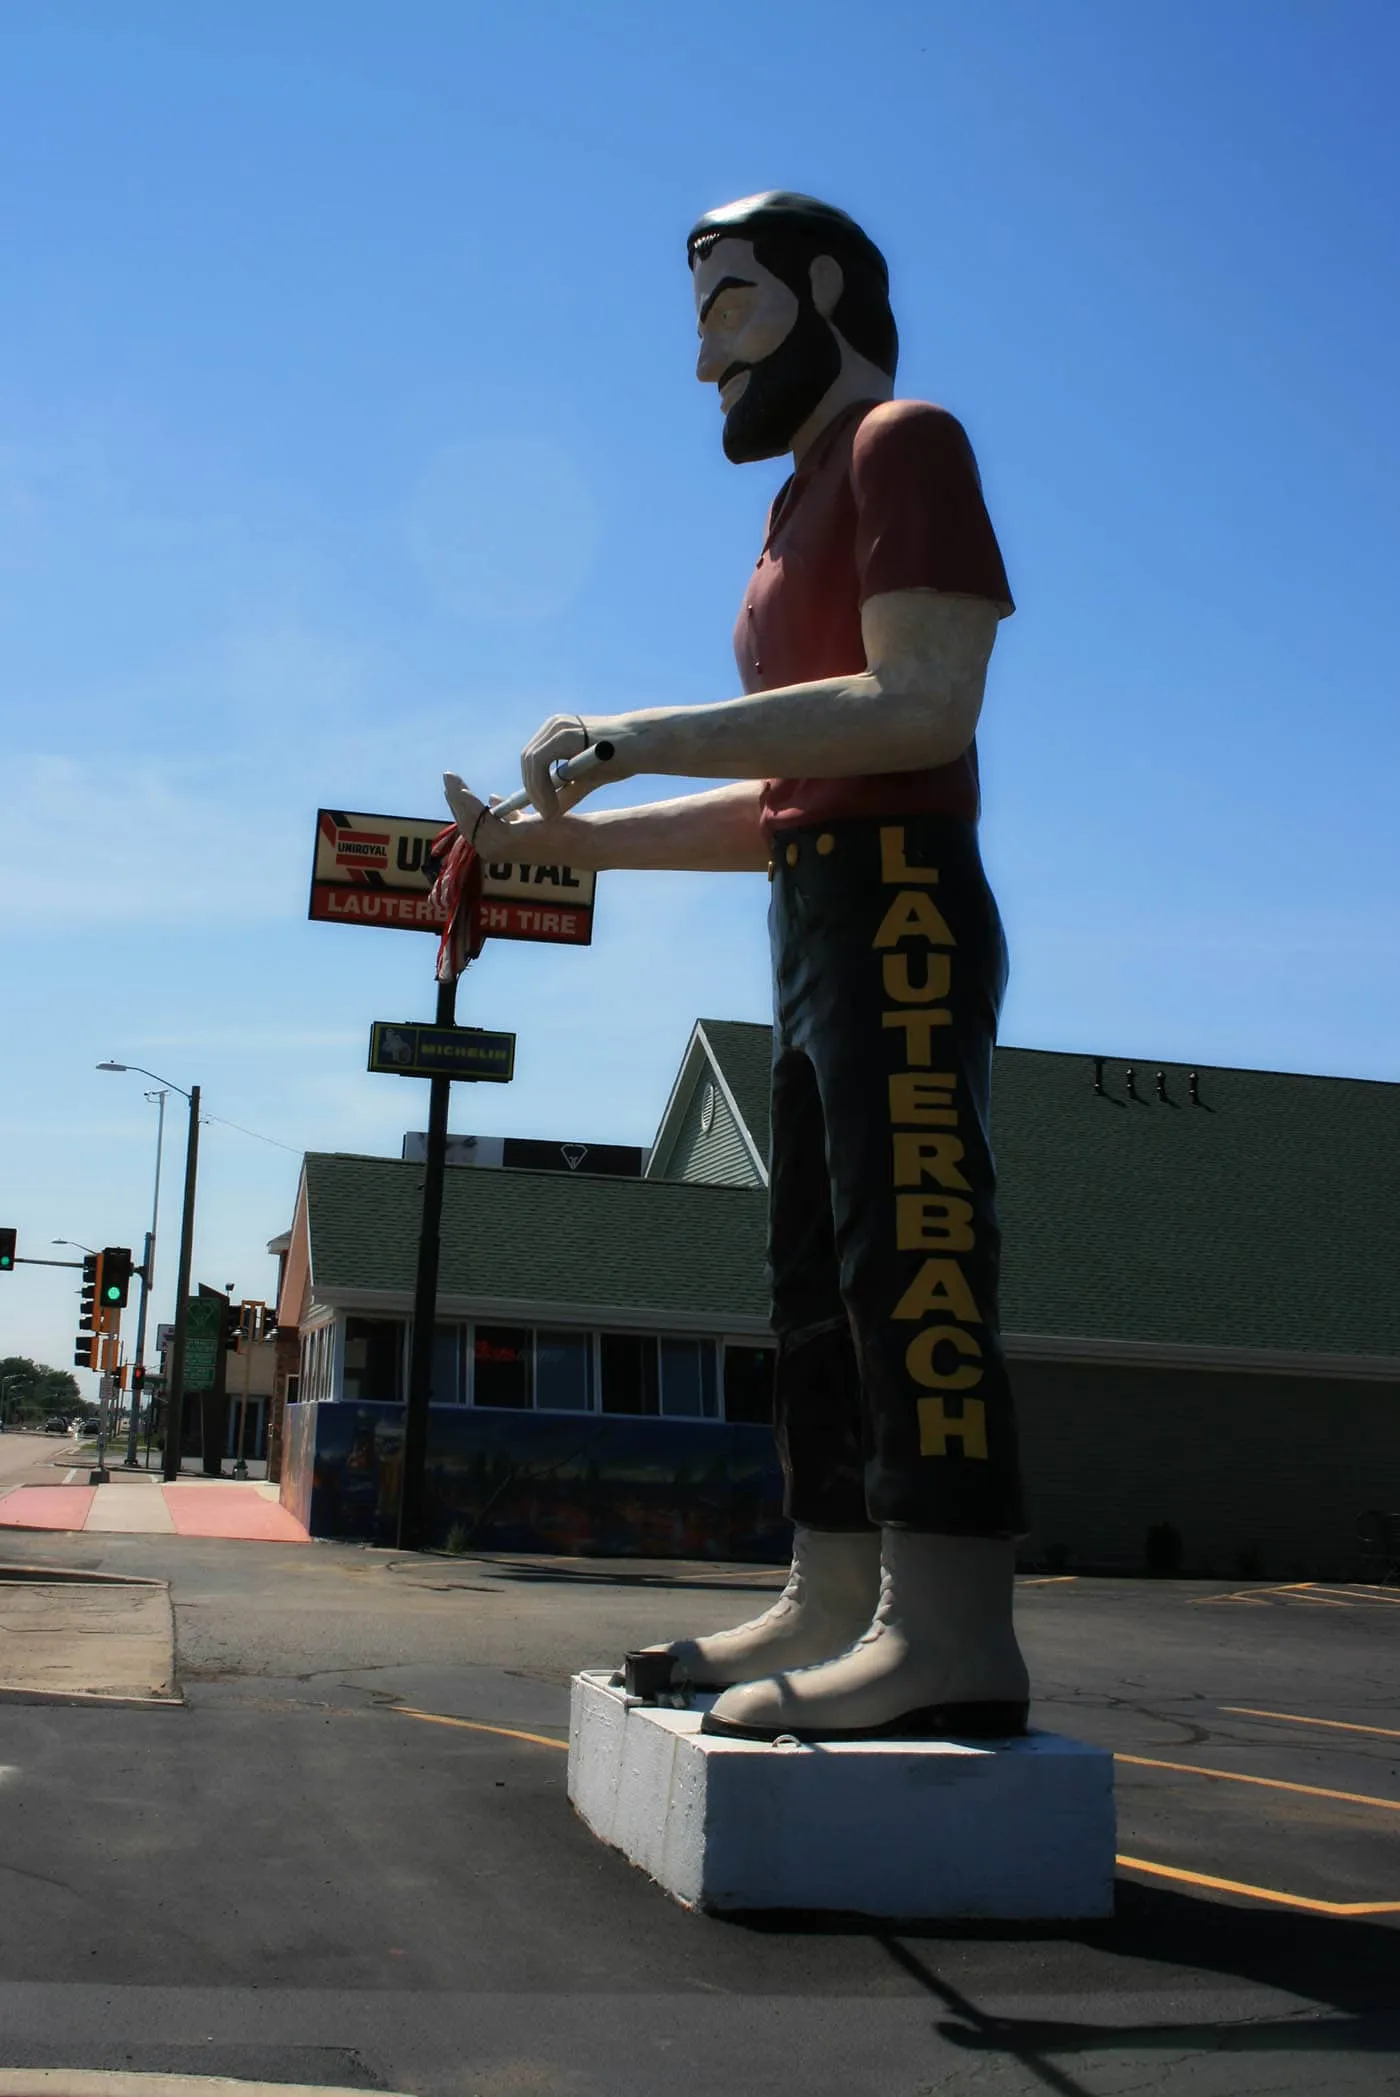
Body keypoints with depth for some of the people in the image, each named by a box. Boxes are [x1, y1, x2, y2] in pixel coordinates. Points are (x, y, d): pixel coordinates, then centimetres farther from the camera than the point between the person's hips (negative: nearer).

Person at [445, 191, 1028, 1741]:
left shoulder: (904, 440, 1)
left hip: (899, 905, -10)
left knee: (905, 1240, -16)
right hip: (816, 921, 10)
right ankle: (834, 1600, 10)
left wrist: (647, 737, -16)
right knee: (816, 1279, 7)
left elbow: (926, 701, -15)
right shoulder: (803, 516, 27)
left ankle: (948, 1627, -18)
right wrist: (567, 838, 19)